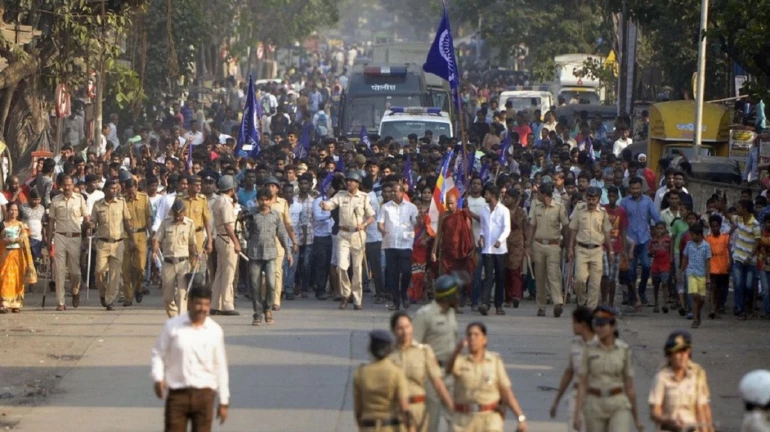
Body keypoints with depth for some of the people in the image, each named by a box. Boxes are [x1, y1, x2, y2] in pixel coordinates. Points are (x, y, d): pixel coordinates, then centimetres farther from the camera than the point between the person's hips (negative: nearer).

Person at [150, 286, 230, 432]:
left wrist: (224, 401, 10)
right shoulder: (173, 326, -2)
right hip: (177, 392, -1)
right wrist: (158, 378, -12)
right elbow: (158, 353, 6)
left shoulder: (215, 331, 3)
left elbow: (220, 366, 9)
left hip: (204, 394, 1)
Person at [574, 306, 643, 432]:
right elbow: (582, 384, -1)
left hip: (618, 406, -1)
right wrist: (578, 413, -10)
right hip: (595, 406, 2)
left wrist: (636, 417, 8)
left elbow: (629, 386, 4)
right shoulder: (590, 349, 0)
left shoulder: (624, 350, -1)